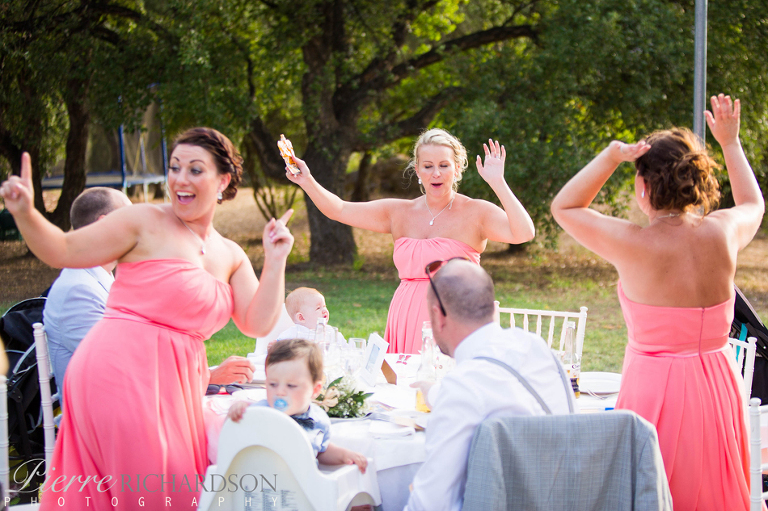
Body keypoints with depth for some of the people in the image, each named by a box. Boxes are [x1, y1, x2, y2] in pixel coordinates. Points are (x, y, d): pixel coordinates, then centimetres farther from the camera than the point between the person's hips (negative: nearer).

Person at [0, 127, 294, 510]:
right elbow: (62, 251, -3)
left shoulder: (231, 257, 15)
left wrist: (275, 262, 0)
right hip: (121, 373, -6)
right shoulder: (146, 222, -2)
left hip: (175, 385, 6)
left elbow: (258, 323, 7)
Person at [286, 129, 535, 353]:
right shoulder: (400, 212, 11)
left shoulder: (476, 212, -1)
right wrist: (308, 182, -3)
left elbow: (524, 233, -16)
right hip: (405, 323, 4)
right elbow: (338, 210, 12)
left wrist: (498, 182, -19)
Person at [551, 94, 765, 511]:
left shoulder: (635, 245, -16)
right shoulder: (723, 233, -4)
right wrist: (730, 143, 28)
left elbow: (563, 207, 1)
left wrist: (611, 156, -7)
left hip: (655, 392, -4)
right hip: (718, 387, 4)